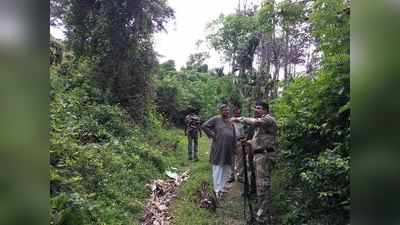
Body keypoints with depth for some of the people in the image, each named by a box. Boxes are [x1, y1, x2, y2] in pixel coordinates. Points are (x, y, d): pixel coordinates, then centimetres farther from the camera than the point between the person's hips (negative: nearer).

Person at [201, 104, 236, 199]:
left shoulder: (230, 122, 15)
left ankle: (221, 188, 26)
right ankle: (217, 190, 9)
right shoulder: (216, 119, -4)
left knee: (225, 169, 12)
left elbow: (234, 136, 19)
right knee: (217, 168, -1)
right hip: (218, 149, -6)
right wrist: (212, 135, -10)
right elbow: (204, 126, -8)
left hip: (228, 150, 6)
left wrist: (234, 147, 14)